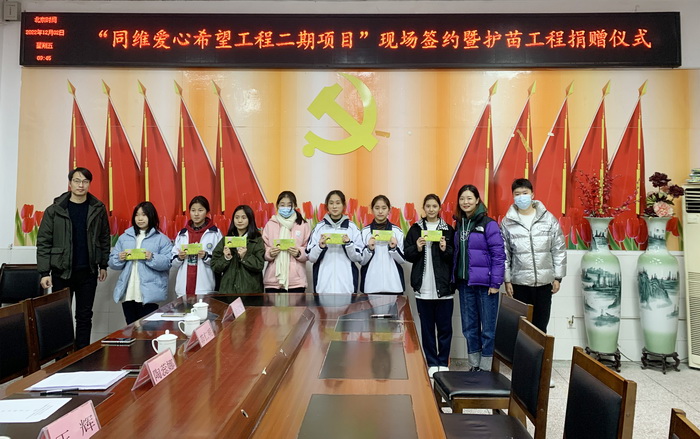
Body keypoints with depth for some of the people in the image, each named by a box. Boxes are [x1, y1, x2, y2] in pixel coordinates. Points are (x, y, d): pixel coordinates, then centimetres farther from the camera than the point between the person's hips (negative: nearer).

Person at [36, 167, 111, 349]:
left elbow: (104, 238, 6)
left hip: (88, 272, 1)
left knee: (84, 316, 9)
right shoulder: (54, 210, -4)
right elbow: (43, 242, -5)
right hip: (61, 272, -1)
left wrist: (103, 265, 5)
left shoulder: (98, 209, 0)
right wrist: (44, 272, -10)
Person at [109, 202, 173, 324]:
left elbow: (168, 262, -8)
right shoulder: (124, 237, 15)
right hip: (127, 293, 4)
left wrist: (152, 258, -22)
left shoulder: (161, 239, 1)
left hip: (148, 294, -4)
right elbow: (112, 262, 14)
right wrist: (119, 258, -7)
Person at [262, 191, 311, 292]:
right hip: (273, 280, 1)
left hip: (296, 281, -1)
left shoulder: (303, 225, 6)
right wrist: (269, 253, -13)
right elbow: (262, 251, 7)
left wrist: (299, 253, -14)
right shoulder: (270, 225, 9)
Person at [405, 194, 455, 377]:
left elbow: (456, 258, 3)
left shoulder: (448, 230, 5)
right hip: (423, 286, 1)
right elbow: (407, 255, 4)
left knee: (444, 327, 5)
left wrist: (445, 249, -15)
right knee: (427, 326, 7)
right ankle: (432, 363, 18)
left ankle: (443, 362, 18)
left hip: (444, 286, -1)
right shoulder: (415, 229, 8)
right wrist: (417, 248, -14)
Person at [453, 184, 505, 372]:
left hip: (484, 283, -6)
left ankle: (486, 368, 14)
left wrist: (495, 282, -14)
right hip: (465, 283, 6)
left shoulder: (488, 224, -8)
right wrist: (455, 278, 7)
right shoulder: (459, 224, 10)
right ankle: (474, 365, 25)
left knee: (488, 327, 2)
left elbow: (498, 254, -11)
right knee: (469, 326, 13)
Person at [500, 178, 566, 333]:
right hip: (519, 283, 0)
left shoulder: (549, 219, 0)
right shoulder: (507, 223, 0)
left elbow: (559, 250, 3)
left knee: (541, 326, 9)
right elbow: (504, 254, 2)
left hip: (544, 282, 0)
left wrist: (558, 277, 1)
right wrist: (507, 280, -1)